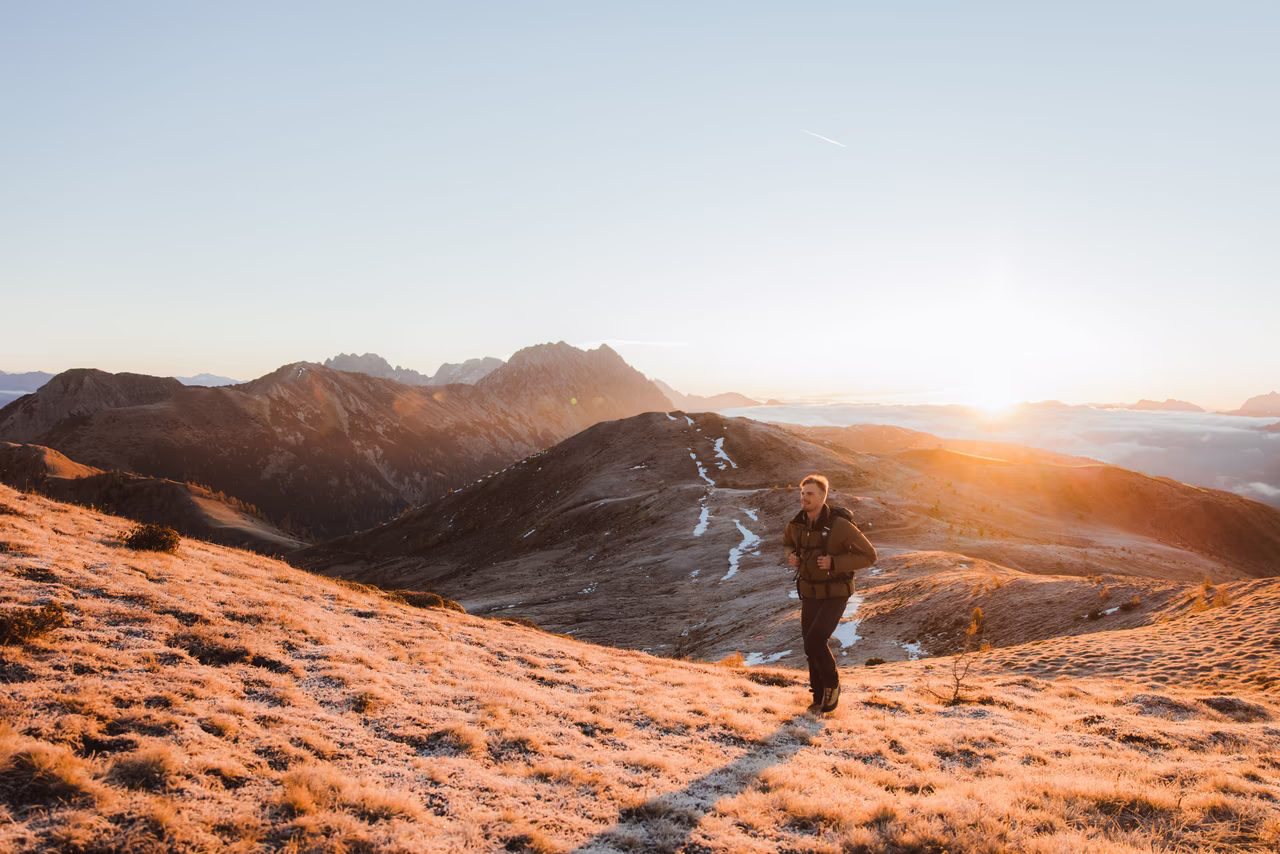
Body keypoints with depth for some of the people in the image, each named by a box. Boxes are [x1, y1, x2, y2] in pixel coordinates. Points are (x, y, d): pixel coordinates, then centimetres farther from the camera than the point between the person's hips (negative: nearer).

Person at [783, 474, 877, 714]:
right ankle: (821, 698, 27)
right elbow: (788, 541, 19)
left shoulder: (840, 525, -24)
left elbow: (869, 555, -16)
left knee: (814, 640, -20)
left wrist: (834, 563, -28)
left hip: (835, 594, -5)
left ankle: (831, 683, 8)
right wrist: (791, 556, -6)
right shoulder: (796, 524, -7)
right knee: (812, 647, 7)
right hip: (810, 593, 5)